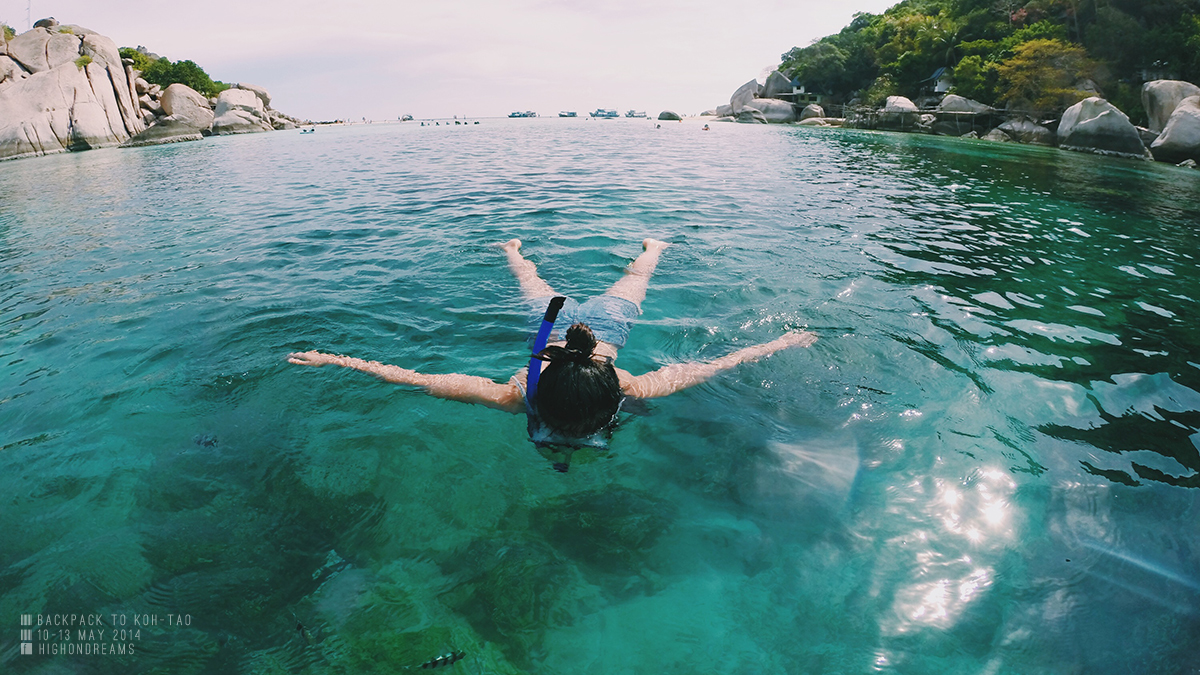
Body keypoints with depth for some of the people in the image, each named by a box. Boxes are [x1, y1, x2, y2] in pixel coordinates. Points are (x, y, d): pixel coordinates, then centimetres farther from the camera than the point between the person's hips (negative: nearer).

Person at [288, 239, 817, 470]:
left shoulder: (635, 392, -42)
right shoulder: (515, 396, -41)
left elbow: (712, 365, -33)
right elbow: (416, 379, -38)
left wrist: (783, 343, -28)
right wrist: (334, 361, -38)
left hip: (607, 322, 0)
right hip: (552, 323, 0)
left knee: (630, 285, 33)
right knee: (536, 291, 34)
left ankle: (652, 248, 63)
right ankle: (514, 250, 65)